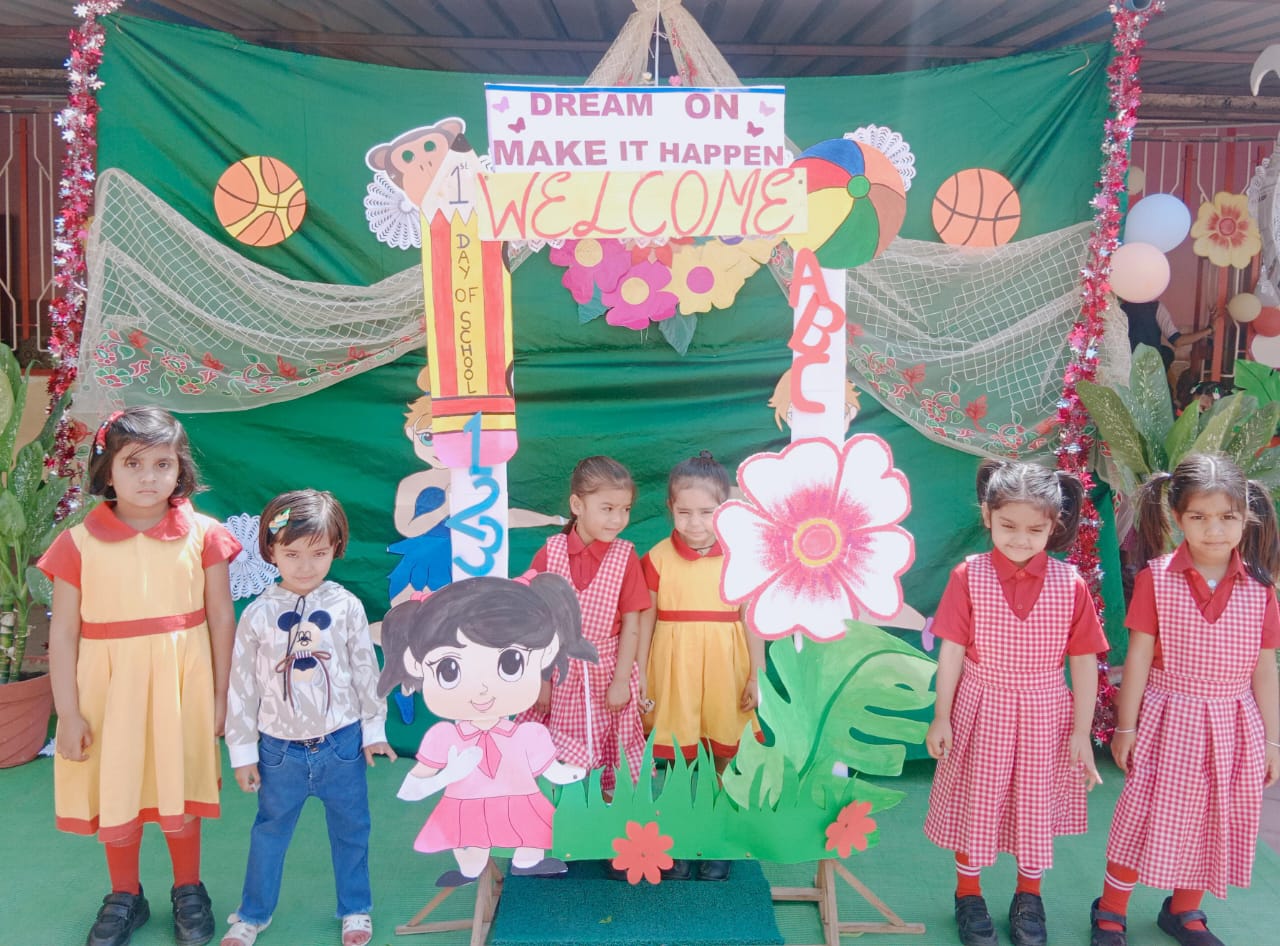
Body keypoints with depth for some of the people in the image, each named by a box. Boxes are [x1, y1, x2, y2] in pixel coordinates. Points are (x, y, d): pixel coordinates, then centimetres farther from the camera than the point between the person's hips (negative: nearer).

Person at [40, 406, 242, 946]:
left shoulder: (201, 535, -5)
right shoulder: (79, 542, -6)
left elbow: (221, 618, 0)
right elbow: (63, 634, -2)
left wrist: (220, 696, 2)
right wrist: (68, 714, -3)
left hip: (181, 684, 0)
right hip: (108, 686, 1)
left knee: (178, 789, 12)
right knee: (115, 793, 13)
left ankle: (188, 891, 35)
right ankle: (125, 897, 36)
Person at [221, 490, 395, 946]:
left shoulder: (345, 607, -9)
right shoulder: (257, 615, -9)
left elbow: (366, 672, 0)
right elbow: (242, 686, -3)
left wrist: (373, 728, 4)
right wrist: (242, 751, 0)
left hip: (341, 742, 0)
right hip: (280, 748, 0)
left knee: (350, 830, 15)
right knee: (270, 832, 17)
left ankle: (356, 909, 35)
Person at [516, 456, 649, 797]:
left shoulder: (625, 557, -7)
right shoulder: (548, 554, -7)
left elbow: (631, 624, -4)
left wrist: (621, 680, -5)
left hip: (605, 673, 0)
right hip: (558, 672, 0)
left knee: (607, 751, 10)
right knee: (554, 763, 8)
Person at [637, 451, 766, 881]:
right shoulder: (658, 558, -5)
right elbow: (647, 618, 1)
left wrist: (756, 676, 1)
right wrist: (639, 676, 2)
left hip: (723, 673, 0)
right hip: (673, 672, 0)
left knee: (718, 760, 12)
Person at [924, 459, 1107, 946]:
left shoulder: (1070, 585, -9)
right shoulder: (968, 577, -12)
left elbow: (1084, 662, -3)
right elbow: (951, 651, -7)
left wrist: (1081, 731, -2)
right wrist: (941, 716, -5)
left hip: (1043, 715, 1)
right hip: (980, 711, -1)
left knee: (1036, 806, 15)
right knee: (975, 804, 12)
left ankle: (1028, 897, 38)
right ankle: (968, 895, 33)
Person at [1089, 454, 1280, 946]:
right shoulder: (1156, 578, -11)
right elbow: (1139, 657, -7)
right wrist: (1126, 727, -4)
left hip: (1233, 727, 3)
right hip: (1169, 721, -3)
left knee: (1214, 823, 15)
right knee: (1147, 817, 4)